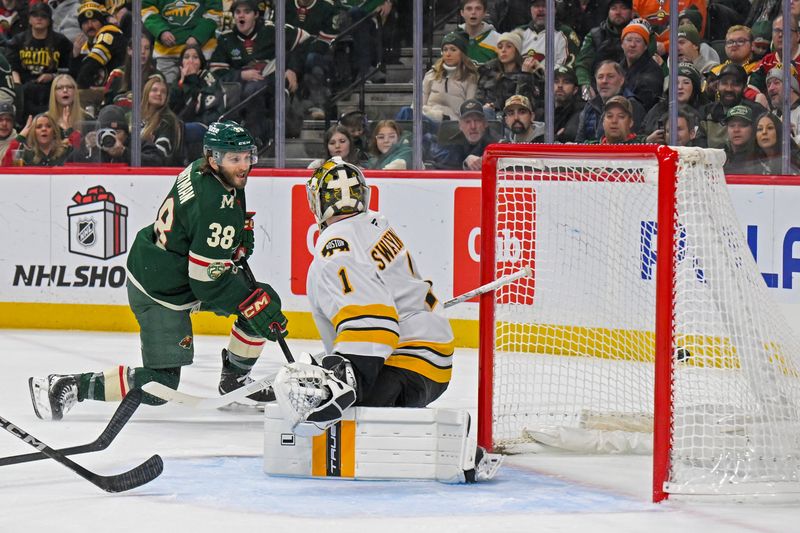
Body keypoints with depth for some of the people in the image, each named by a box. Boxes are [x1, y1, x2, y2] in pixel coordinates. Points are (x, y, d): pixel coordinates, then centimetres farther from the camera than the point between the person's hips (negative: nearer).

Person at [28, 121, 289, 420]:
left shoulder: (199, 170, -3)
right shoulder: (217, 209, -31)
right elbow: (210, 281, -27)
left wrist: (241, 233, 12)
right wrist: (258, 308, -22)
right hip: (161, 295, -10)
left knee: (265, 301, 9)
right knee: (160, 385, -6)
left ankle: (235, 379, 27)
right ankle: (67, 387, -2)